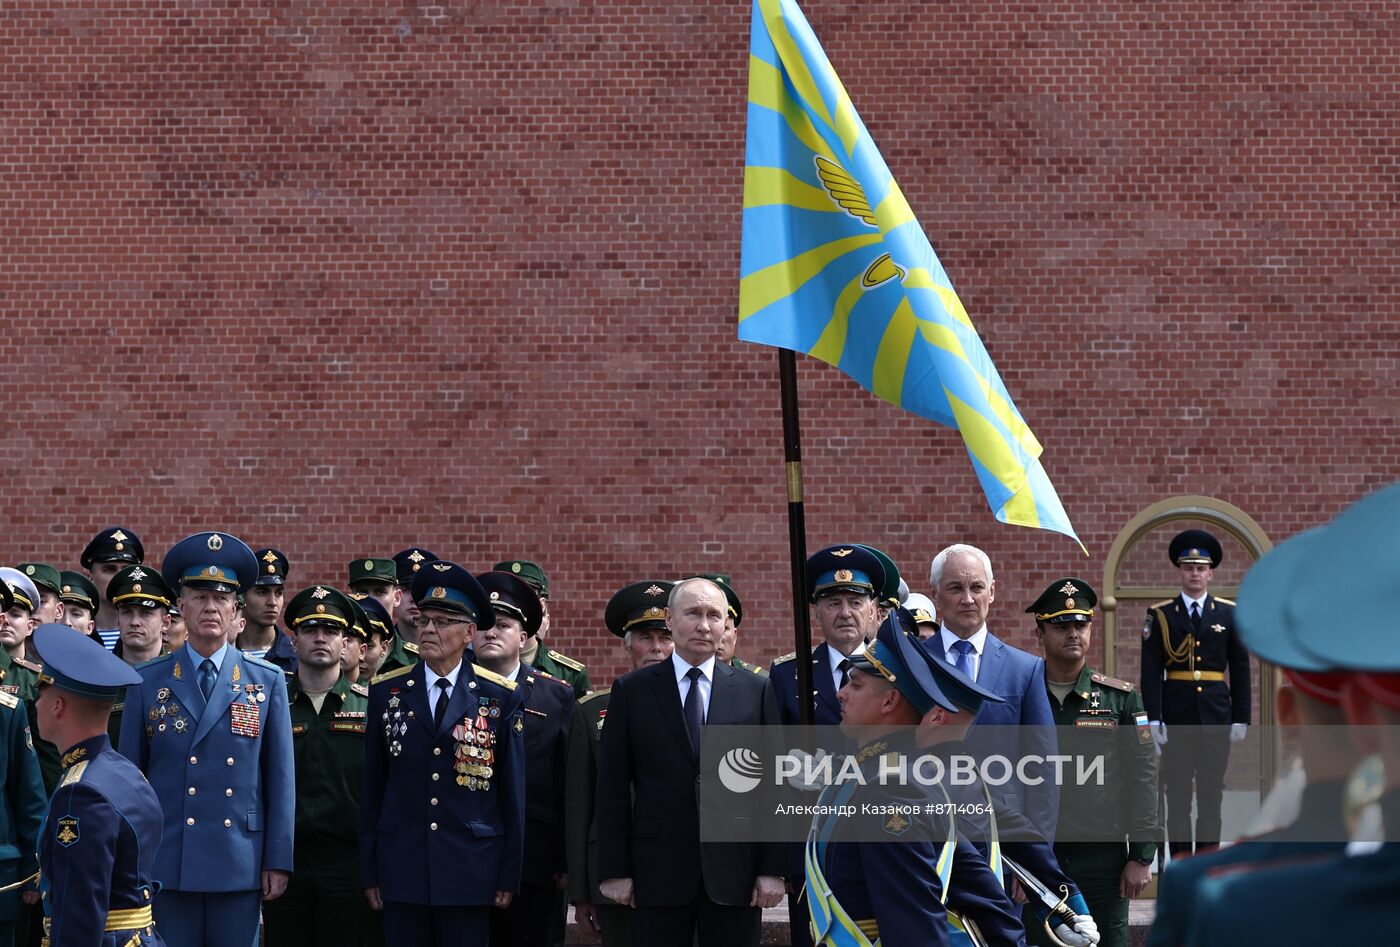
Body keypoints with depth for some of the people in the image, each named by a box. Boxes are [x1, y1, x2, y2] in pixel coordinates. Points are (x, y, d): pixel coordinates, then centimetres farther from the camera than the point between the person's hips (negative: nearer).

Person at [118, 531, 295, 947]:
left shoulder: (267, 681, 6)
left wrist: (278, 861, 0)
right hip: (168, 866, 0)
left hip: (240, 866, 0)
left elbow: (280, 777, 5)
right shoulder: (147, 682, 5)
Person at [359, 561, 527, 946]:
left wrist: (510, 876, 1)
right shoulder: (387, 692, 7)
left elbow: (513, 793, 3)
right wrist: (369, 871, 4)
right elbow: (372, 787, 8)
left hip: (471, 871, -1)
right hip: (402, 869, 1)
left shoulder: (501, 697, 3)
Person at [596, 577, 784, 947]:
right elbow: (613, 787, 3)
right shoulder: (632, 691, 5)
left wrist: (772, 869, -2)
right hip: (657, 871, 0)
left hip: (734, 872, 1)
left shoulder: (756, 691, 7)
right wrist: (614, 870, -2)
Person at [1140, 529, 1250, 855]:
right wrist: (1153, 718, -10)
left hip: (1216, 715, 1)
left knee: (1212, 793, 3)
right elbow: (1151, 671, -2)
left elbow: (1240, 669, 7)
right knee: (1177, 793, 1)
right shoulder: (1161, 615, 2)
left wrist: (1241, 717, 1)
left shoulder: (1228, 614, 7)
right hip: (1176, 715, -1)